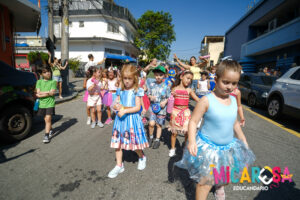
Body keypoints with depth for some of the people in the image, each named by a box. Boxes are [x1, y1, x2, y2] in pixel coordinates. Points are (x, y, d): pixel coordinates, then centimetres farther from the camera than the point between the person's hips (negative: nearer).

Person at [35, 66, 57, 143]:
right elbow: (38, 92, -3)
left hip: (50, 103, -4)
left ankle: (46, 135, -2)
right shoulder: (39, 82, 7)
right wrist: (48, 92, -12)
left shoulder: (53, 82, -1)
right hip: (42, 104, 4)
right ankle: (51, 130, 36)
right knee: (46, 119, 14)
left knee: (48, 119, -8)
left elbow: (52, 93, -12)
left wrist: (41, 94, -10)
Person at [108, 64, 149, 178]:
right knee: (117, 143, 7)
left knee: (135, 143, 5)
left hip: (132, 118, -4)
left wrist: (125, 111, -20)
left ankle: (142, 157, 37)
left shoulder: (137, 91, -6)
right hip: (120, 118, 5)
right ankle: (119, 166, 24)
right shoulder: (120, 91, 7)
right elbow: (115, 104, 11)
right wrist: (116, 106, -12)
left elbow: (138, 107, -11)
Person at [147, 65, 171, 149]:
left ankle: (157, 140, 29)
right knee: (151, 123, -10)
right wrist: (150, 97, -13)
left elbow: (168, 97, 1)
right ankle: (151, 137, 18)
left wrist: (165, 102, -16)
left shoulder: (166, 86, -6)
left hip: (161, 108, -1)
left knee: (158, 125, 9)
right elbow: (148, 94, 9)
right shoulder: (151, 85, -1)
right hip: (153, 107, 1)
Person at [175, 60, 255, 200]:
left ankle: (219, 186, 55)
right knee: (206, 180, -2)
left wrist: (243, 141, 18)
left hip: (229, 147, 6)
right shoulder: (207, 100, -19)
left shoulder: (233, 100, -1)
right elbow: (193, 121, -18)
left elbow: (235, 123, 13)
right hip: (208, 147, -6)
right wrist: (192, 141, -31)